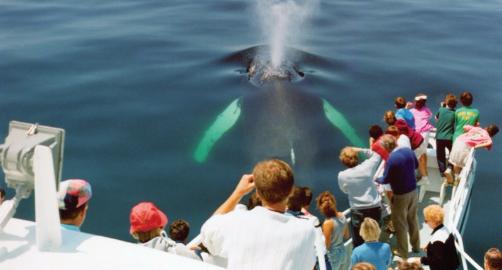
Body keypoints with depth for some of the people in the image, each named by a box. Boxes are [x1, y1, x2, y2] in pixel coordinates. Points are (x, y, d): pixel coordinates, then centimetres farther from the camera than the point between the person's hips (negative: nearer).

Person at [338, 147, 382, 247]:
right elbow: (376, 156, 13)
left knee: (358, 243, 9)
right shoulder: (366, 166, -8)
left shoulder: (342, 176, -11)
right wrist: (361, 150, 4)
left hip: (358, 211, -3)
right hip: (375, 208, 3)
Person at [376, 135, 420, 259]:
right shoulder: (408, 150, -7)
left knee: (400, 224, 10)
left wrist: (377, 179, 4)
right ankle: (416, 246, 38)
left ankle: (403, 252, 23)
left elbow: (385, 179, -16)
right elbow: (416, 165, 12)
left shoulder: (391, 159, -28)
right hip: (413, 191, 7)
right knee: (413, 219, 23)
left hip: (401, 195, -7)